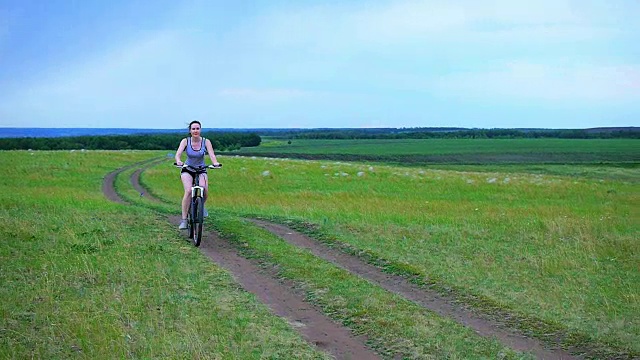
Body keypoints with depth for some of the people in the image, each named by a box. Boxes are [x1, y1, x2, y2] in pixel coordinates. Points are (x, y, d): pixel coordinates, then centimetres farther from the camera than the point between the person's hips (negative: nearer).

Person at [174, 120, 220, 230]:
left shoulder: (206, 142, -10)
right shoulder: (185, 141, -12)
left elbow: (211, 155, -23)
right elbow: (178, 154, -25)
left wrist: (215, 163, -45)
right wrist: (178, 161, -48)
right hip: (187, 170, -1)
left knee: (204, 189, -27)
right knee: (188, 191, -26)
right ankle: (184, 220, -21)